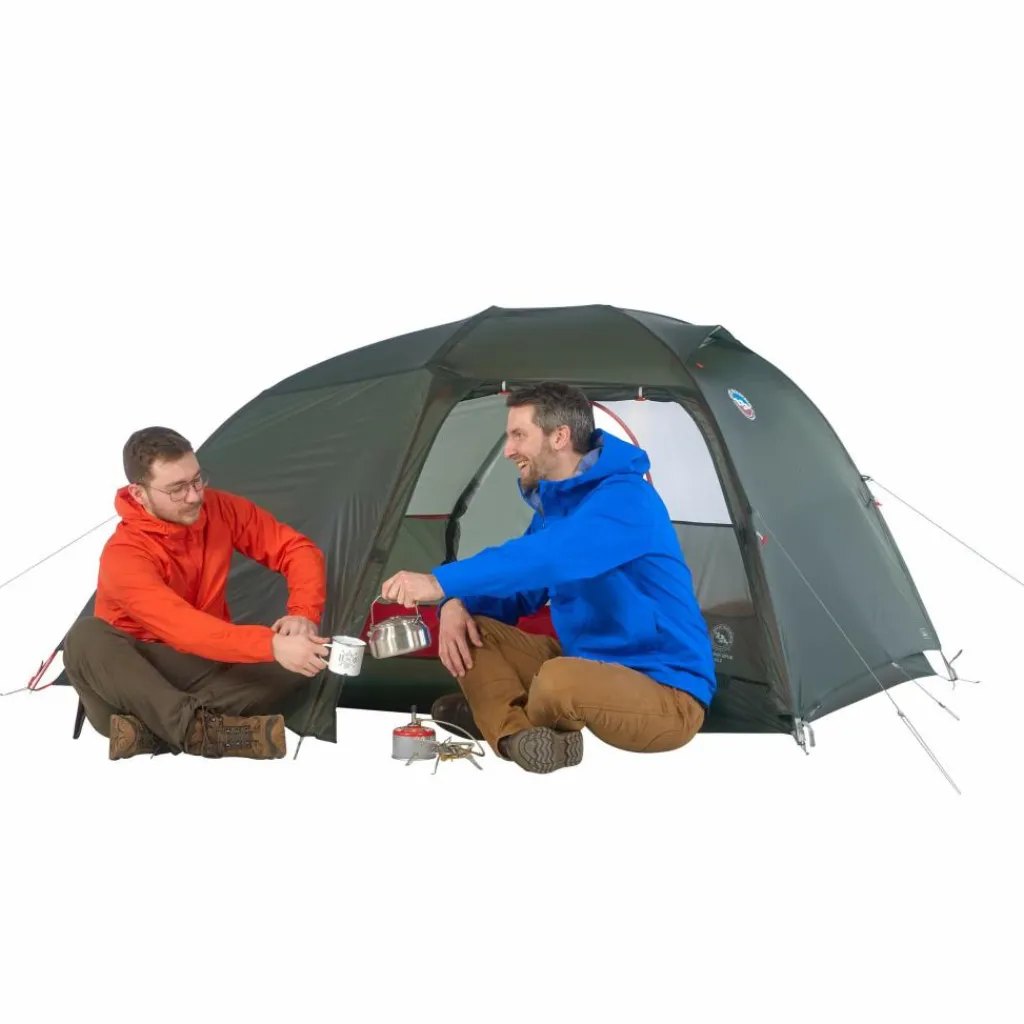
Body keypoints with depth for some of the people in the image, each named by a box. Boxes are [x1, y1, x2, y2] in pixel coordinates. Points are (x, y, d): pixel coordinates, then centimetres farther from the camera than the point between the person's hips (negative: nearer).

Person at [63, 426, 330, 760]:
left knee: (297, 665, -23)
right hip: (137, 670, -4)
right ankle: (207, 731, -47)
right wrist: (271, 645, -49)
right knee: (86, 638, -36)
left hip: (208, 667, 4)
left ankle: (157, 729, -31)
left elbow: (299, 550, -5)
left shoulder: (220, 510, -9)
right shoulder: (123, 555, -25)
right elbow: (182, 627, -38)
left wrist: (303, 615, -25)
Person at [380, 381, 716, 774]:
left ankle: (498, 718, -4)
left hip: (668, 697, -8)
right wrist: (457, 603, -10)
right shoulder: (552, 504, 9)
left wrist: (443, 582, -39)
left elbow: (549, 557, -36)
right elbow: (520, 591, 12)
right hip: (589, 665, 8)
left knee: (559, 682, -37)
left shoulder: (626, 498, -20)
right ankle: (518, 735, -19)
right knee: (469, 629, 1)